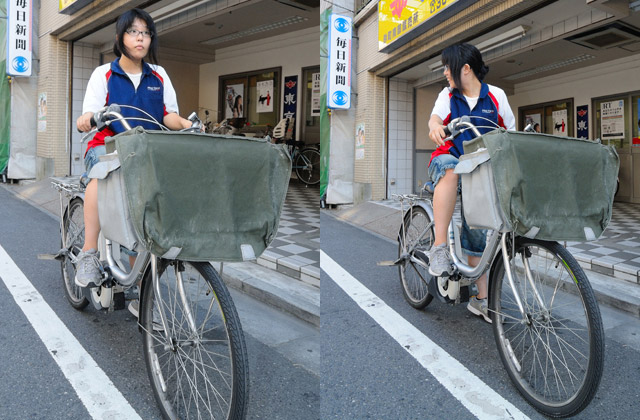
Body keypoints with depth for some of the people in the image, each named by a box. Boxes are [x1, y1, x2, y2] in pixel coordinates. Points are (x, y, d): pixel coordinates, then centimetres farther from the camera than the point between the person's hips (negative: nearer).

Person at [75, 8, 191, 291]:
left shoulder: (159, 76, 15)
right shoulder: (103, 74, 7)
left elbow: (168, 115, 9)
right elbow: (90, 116, -3)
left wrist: (185, 124, -13)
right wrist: (86, 118, -27)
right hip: (107, 146, -3)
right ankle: (89, 254, -32)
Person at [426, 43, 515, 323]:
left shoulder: (496, 96, 5)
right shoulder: (448, 95, 6)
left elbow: (510, 131, 9)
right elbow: (435, 115, -14)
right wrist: (435, 126, -38)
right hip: (449, 157, -1)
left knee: (477, 229, 0)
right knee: (450, 169, -39)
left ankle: (480, 299, 11)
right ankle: (439, 247, -40)